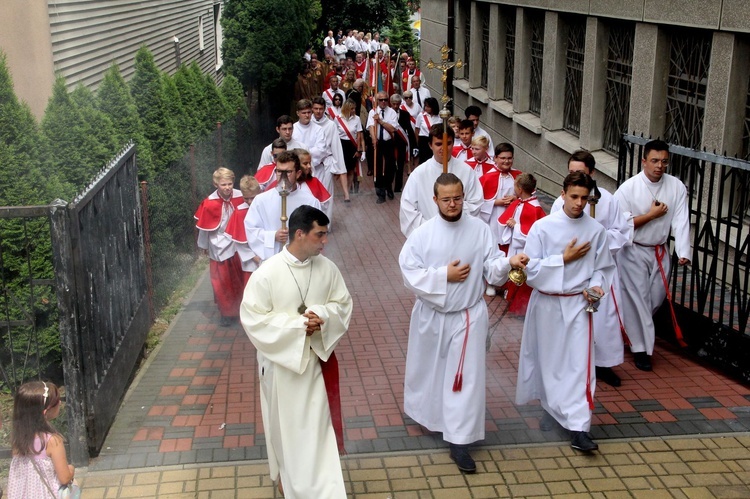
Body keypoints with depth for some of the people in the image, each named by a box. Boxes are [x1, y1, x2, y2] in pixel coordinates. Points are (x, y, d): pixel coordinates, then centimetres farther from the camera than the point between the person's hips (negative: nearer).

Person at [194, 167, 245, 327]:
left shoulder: (240, 197, -14)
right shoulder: (210, 203, -19)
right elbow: (205, 226, -6)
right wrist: (204, 245, 4)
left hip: (238, 243, 2)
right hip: (219, 246, -2)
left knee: (239, 279, 13)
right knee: (222, 282, 7)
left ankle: (239, 308, 32)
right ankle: (227, 312, 22)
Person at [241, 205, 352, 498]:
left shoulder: (327, 268, -6)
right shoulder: (267, 273, -18)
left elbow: (343, 304, 3)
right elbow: (253, 319, -16)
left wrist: (322, 315, -19)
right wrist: (297, 324, -23)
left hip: (317, 357, 3)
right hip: (281, 360, -3)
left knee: (318, 424, 9)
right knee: (285, 423, 14)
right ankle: (287, 475, 38)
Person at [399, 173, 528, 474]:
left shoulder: (480, 229, -7)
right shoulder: (422, 233, -11)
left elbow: (491, 270, -7)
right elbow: (409, 273, -14)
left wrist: (509, 262, -27)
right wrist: (444, 275, -20)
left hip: (468, 316, 0)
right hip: (430, 316, 1)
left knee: (465, 377, -2)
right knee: (429, 371, 20)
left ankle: (459, 441, 6)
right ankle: (428, 414, 47)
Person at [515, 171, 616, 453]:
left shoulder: (596, 230, -2)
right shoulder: (542, 227, -9)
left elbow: (603, 268, 7)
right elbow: (531, 268, -12)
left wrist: (595, 286, -12)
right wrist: (564, 258, -16)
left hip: (577, 304, 1)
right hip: (546, 302, -1)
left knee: (580, 363, -6)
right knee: (548, 360, 13)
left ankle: (578, 428, -4)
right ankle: (551, 408, 37)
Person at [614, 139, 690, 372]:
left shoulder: (677, 187, -5)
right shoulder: (629, 188, -14)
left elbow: (681, 221, -11)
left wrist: (683, 253, -23)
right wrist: (652, 215, -18)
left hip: (660, 252, 4)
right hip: (633, 252, -4)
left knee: (656, 298, 12)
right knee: (637, 299, 0)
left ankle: (632, 329, 40)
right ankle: (641, 348, 12)